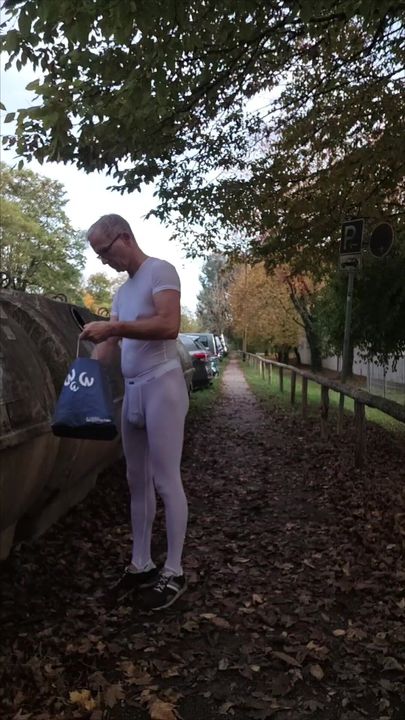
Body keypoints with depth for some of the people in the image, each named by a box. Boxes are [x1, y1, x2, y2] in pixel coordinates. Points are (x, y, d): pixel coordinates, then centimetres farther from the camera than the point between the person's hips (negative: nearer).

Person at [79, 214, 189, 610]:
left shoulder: (159, 270, -6)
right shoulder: (122, 290, 19)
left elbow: (169, 325, -20)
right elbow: (110, 342, 16)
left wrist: (114, 327, -23)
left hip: (161, 385, -8)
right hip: (132, 390, 9)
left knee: (166, 481, -3)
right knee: (137, 481, 11)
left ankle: (173, 572, 9)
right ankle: (140, 564, 22)